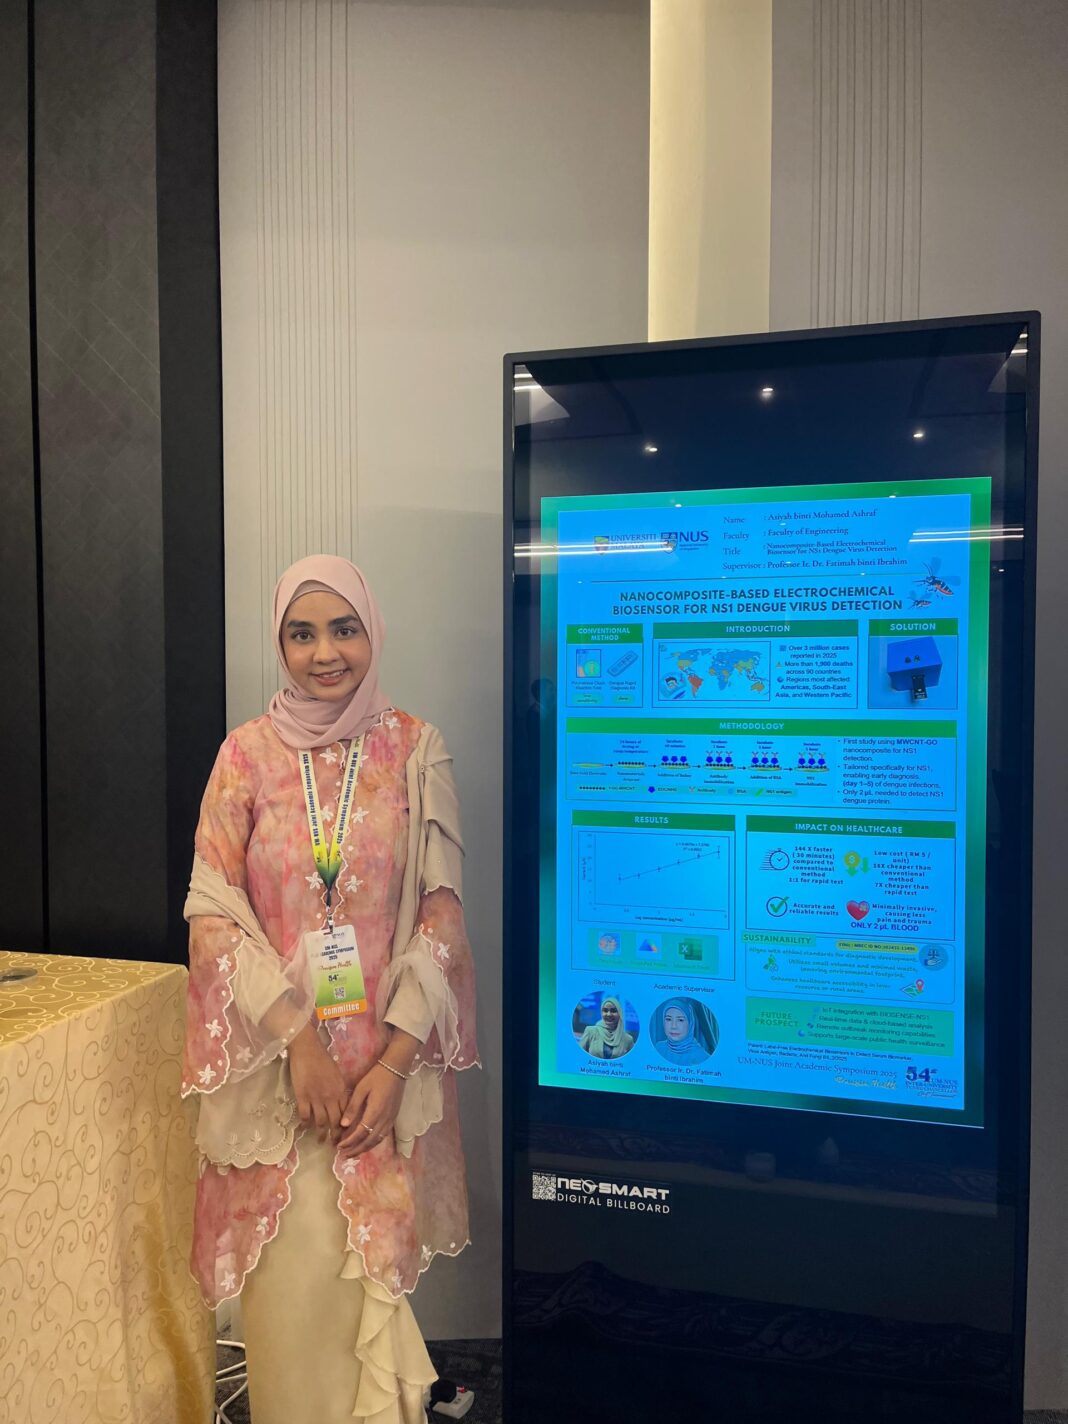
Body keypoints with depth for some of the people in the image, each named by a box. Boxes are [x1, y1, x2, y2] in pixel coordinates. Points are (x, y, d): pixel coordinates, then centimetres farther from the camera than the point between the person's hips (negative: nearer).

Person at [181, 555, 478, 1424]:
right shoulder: (247, 754, -1)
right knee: (293, 1270, 5)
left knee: (373, 1262, 8)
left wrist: (395, 1062, -10)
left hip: (388, 1059, 0)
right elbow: (213, 909, -5)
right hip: (274, 1058, 0)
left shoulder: (416, 749, -2)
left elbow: (441, 911, -4)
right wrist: (297, 1039, -12)